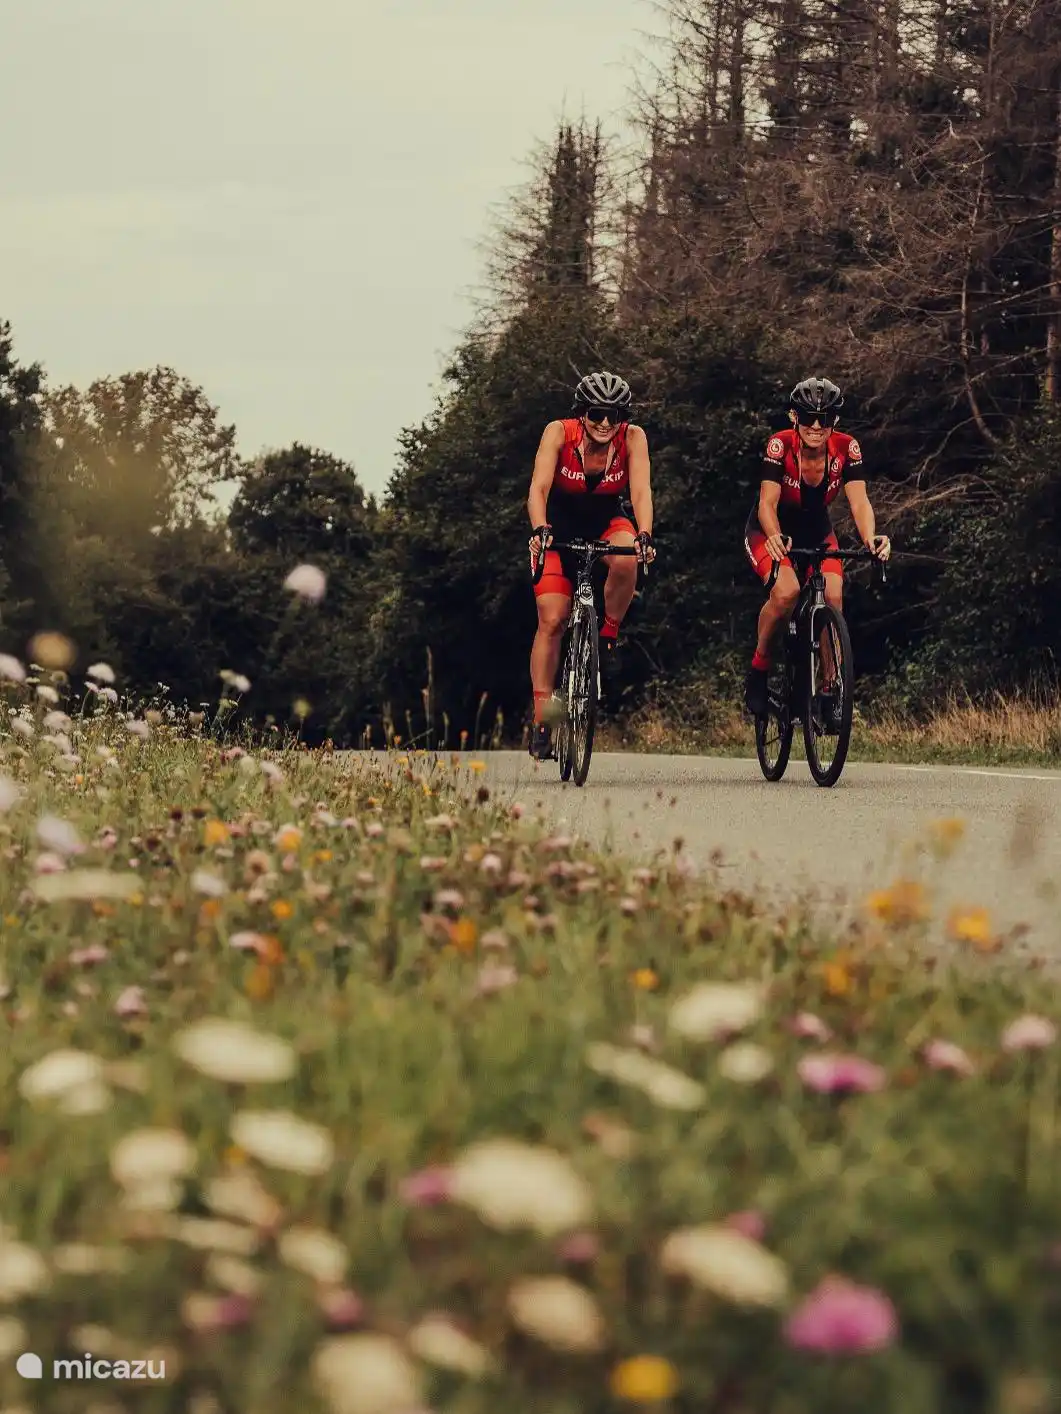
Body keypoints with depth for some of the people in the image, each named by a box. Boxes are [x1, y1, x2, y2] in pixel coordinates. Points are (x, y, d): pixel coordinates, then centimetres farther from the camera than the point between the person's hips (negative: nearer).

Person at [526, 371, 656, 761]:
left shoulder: (633, 438, -20)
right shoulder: (559, 433, -23)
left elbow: (641, 491, -28)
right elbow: (539, 487, -32)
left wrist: (644, 535, -46)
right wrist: (539, 530, -50)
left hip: (609, 520, 1)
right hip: (561, 523, -1)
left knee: (625, 559, -36)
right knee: (551, 620, -12)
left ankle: (608, 637, -10)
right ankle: (541, 722, -7)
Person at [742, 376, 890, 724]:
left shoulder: (846, 448, -20)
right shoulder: (780, 446, -27)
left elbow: (858, 502, -28)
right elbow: (768, 502, -34)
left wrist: (870, 539, -48)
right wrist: (775, 538, -54)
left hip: (816, 532, 3)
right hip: (771, 531, -3)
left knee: (832, 597, -22)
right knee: (786, 591, -31)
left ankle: (828, 690, -8)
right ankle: (758, 669, -9)